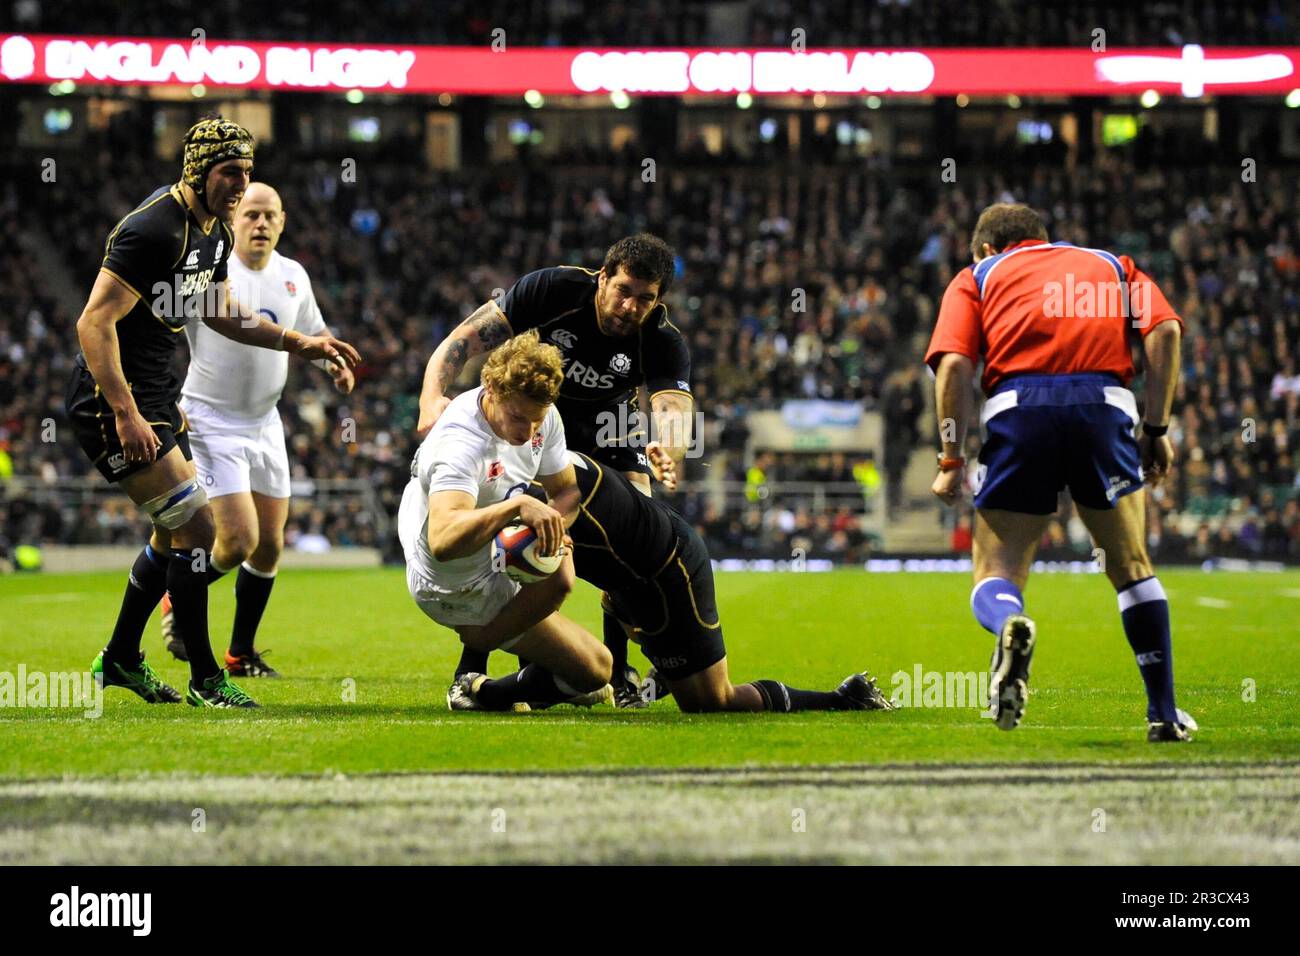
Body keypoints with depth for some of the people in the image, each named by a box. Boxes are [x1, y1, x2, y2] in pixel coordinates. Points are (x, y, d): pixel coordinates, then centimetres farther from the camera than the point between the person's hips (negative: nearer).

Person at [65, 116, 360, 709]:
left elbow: (215, 313, 25)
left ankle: (120, 659, 32)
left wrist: (297, 343, 17)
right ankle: (205, 680, -4)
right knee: (195, 527, -12)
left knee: (173, 534, 18)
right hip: (112, 399, -10)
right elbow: (95, 321, -26)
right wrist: (126, 415, -29)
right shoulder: (154, 229, -23)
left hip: (155, 395, 10)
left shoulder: (215, 231, 8)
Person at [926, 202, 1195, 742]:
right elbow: (1164, 329, 9)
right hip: (1104, 407, 1)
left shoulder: (977, 276, 24)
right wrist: (1156, 428, 10)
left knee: (995, 574, 6)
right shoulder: (1112, 265, 29)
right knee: (1131, 567, 19)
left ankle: (1010, 624, -30)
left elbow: (954, 364, 5)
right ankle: (1164, 714, 17)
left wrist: (952, 460, 6)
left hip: (1017, 412, -1)